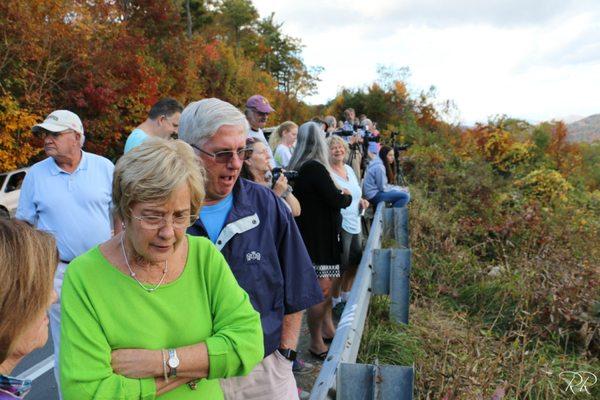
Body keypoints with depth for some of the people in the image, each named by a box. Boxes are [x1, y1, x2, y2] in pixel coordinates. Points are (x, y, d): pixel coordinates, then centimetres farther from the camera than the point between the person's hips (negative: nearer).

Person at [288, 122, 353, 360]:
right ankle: (316, 343, 9)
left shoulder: (299, 167, 10)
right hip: (319, 238, -10)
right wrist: (347, 197, 3)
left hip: (313, 233, 10)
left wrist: (339, 195, 1)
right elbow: (335, 199, -16)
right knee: (321, 289, -2)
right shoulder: (315, 168, -18)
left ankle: (327, 328, 36)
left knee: (327, 285, 21)